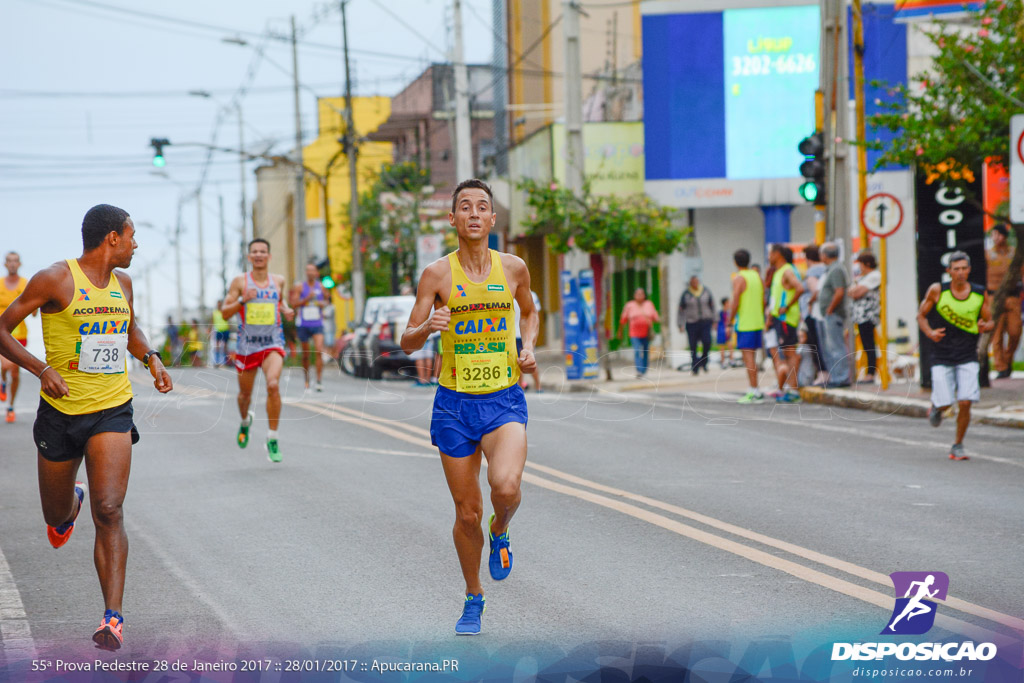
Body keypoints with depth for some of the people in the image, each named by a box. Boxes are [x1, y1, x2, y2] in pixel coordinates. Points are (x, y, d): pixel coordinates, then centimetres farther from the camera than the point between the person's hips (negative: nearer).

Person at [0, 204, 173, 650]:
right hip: (61, 412, -2)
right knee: (56, 515, 15)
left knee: (109, 512, -15)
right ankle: (71, 502, 54)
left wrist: (151, 359, 8)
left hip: (112, 412, 2)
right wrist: (42, 369, -22)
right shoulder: (55, 279, -10)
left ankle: (113, 618, -18)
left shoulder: (122, 283, 9)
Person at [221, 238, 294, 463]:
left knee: (273, 385, -23)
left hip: (272, 344, 0)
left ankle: (272, 439, -15)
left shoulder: (278, 281, 6)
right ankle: (245, 420, 50)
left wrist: (286, 309, 6)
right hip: (247, 344, 0)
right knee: (245, 393, 13)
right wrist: (242, 301, -20)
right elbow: (224, 313, -4)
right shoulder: (240, 282, -3)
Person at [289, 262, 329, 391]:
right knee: (305, 355, 7)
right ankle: (307, 380, 24)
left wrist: (324, 304, -1)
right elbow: (294, 304, -7)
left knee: (319, 351, -16)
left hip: (317, 324, 1)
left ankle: (319, 381, -16)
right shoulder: (300, 287, 0)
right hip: (303, 325, -1)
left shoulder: (320, 287, 7)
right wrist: (307, 298, -19)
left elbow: (327, 299, 22)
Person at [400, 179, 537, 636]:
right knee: (467, 513, 5)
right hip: (454, 404, 0)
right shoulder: (437, 274, -4)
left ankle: (500, 531, 11)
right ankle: (473, 599, 28)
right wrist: (428, 327, -23)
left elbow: (530, 312, 23)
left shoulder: (513, 268, 1)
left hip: (505, 400, 0)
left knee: (506, 487, -26)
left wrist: (529, 348, 3)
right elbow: (407, 344, -1)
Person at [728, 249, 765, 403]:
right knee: (751, 357, 15)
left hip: (744, 323, -8)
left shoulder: (739, 278, -11)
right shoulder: (757, 276, 11)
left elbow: (735, 303, -15)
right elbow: (763, 300, 14)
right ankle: (754, 391, 18)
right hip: (758, 322, 8)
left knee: (748, 357, -7)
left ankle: (755, 392, -10)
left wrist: (730, 322, -7)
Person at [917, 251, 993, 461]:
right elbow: (921, 315, 6)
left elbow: (989, 321, 11)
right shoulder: (937, 291, -4)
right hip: (942, 357, -1)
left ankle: (958, 446, 8)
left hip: (968, 358, 1)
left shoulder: (980, 294, 1)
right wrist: (930, 333, -13)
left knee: (965, 403, -11)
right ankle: (936, 407, 32)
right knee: (944, 402, -7)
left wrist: (984, 326, -13)